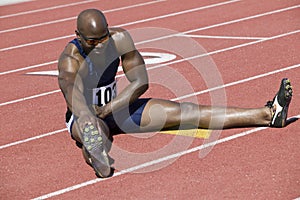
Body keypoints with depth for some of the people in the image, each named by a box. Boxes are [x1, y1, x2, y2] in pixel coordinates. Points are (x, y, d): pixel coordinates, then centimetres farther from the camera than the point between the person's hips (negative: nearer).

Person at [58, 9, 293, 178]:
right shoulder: (71, 58, -28)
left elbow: (141, 81, -13)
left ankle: (267, 114, -14)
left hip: (114, 107, 4)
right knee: (96, 132, -41)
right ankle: (96, 155, -80)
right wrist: (90, 120, -68)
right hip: (83, 116, -4)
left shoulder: (119, 39, -14)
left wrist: (108, 108, -25)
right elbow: (73, 94, -48)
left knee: (184, 112, -7)